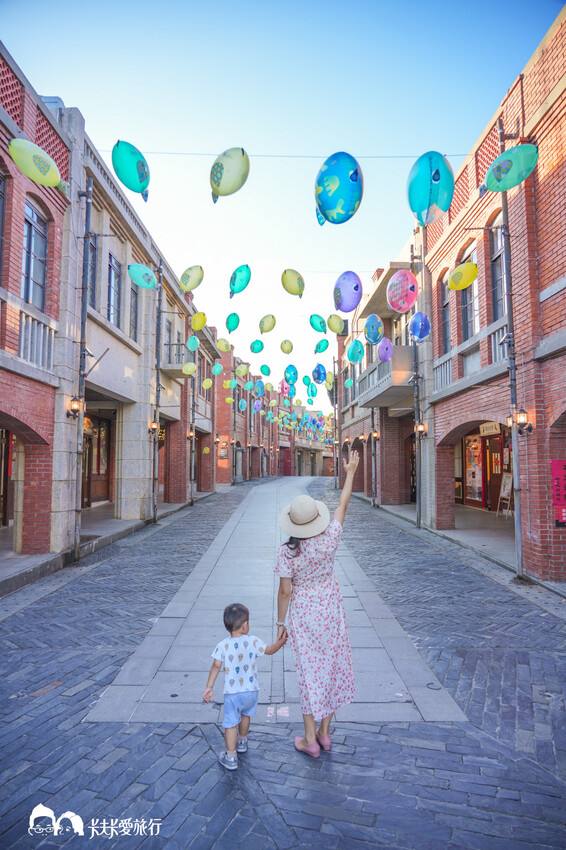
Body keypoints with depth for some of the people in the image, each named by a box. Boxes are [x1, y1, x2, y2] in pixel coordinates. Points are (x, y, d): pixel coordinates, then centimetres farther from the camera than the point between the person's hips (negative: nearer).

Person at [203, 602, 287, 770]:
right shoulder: (253, 641, -10)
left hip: (232, 693, -3)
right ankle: (242, 742, 50)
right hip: (251, 690, 3)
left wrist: (209, 687, -8)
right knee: (245, 714, 28)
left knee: (231, 723, 10)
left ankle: (231, 757, 16)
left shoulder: (223, 645, -13)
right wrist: (281, 640, 21)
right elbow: (269, 650, 5)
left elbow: (216, 666, -14)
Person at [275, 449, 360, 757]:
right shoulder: (329, 540, -18)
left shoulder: (287, 552, -22)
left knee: (309, 671, 11)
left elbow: (285, 591, -15)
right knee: (331, 666, 18)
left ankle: (310, 740, 23)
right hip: (330, 608, 2)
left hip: (302, 612, -2)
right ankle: (324, 732, 32)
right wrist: (350, 473, 5)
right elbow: (342, 506, -6)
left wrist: (280, 623, -1)